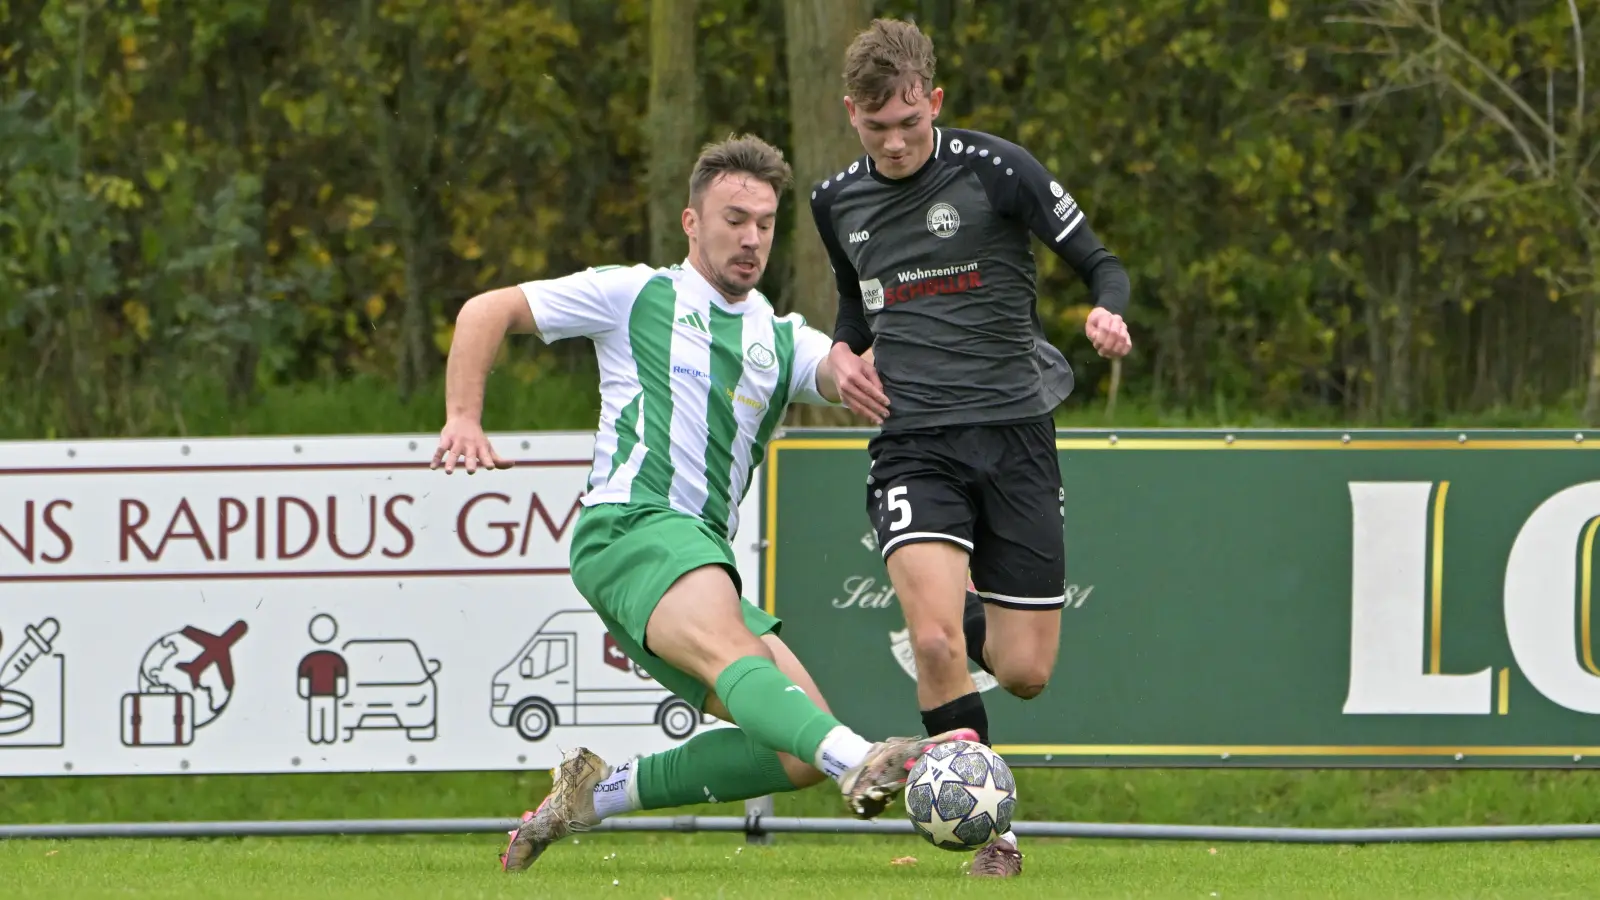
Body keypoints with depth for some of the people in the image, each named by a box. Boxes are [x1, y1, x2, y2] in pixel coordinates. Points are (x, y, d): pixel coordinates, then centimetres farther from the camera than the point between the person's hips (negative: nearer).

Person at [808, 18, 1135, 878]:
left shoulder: (997, 170, -6)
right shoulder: (837, 201, 8)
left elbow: (1100, 264, 1)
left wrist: (1107, 314, -22)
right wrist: (843, 350, 6)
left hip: (1011, 429, -1)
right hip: (911, 443, 1)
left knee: (1025, 672, 0)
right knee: (935, 642, -24)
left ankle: (961, 616, 37)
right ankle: (991, 831, -9)